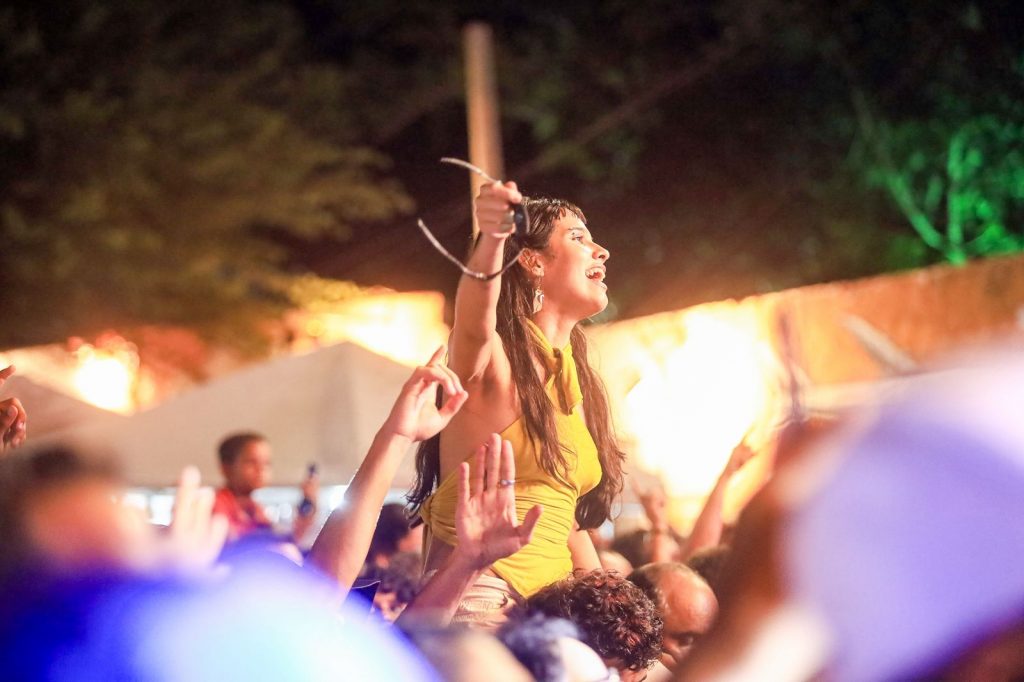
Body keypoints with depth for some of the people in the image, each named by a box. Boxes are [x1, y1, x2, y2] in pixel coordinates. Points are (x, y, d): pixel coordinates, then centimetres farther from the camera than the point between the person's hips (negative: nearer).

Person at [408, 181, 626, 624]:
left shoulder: (577, 384, 19)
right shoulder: (493, 361, -4)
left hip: (554, 603, 8)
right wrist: (490, 240, -50)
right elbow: (474, 321, -30)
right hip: (477, 598, -8)